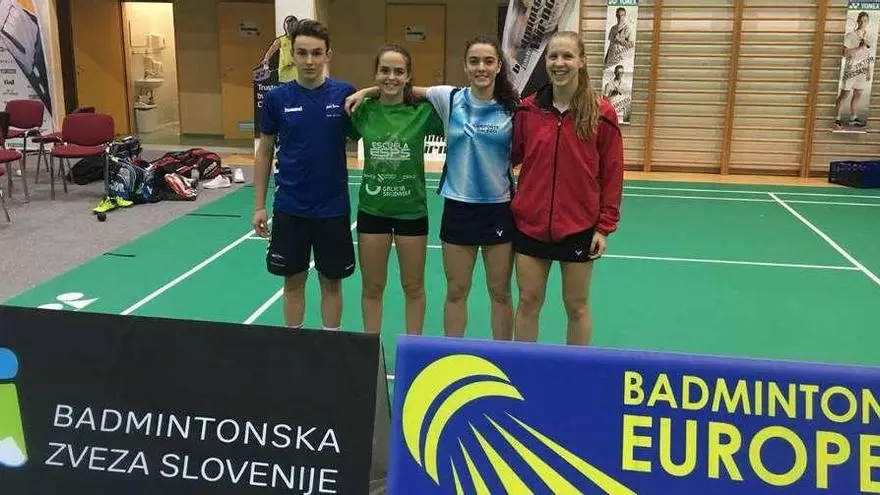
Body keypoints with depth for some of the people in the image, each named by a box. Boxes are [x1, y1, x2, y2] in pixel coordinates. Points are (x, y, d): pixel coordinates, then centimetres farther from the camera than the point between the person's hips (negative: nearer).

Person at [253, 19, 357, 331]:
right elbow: (264, 152, 5)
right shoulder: (277, 98, -3)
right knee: (293, 280, 13)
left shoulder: (345, 94, -6)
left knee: (331, 281, 11)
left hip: (333, 208, -1)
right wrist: (259, 206, 3)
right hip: (289, 208, 1)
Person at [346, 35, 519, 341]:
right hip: (458, 207, 1)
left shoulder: (512, 108, -5)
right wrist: (367, 91, 2)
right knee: (456, 291, 10)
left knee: (500, 292, 11)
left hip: (499, 208, -1)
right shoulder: (449, 98, -3)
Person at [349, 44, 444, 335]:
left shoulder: (423, 112, -10)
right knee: (372, 288, 13)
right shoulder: (363, 111, -5)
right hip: (372, 209, 1)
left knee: (413, 287, 13)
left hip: (412, 210, -1)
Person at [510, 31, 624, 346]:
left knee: (577, 305, 11)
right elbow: (513, 155, 11)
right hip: (529, 224, 2)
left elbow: (612, 174, -4)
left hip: (580, 227, -2)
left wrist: (605, 226, -6)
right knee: (528, 302, 11)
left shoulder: (601, 113, -7)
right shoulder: (528, 109, 0)